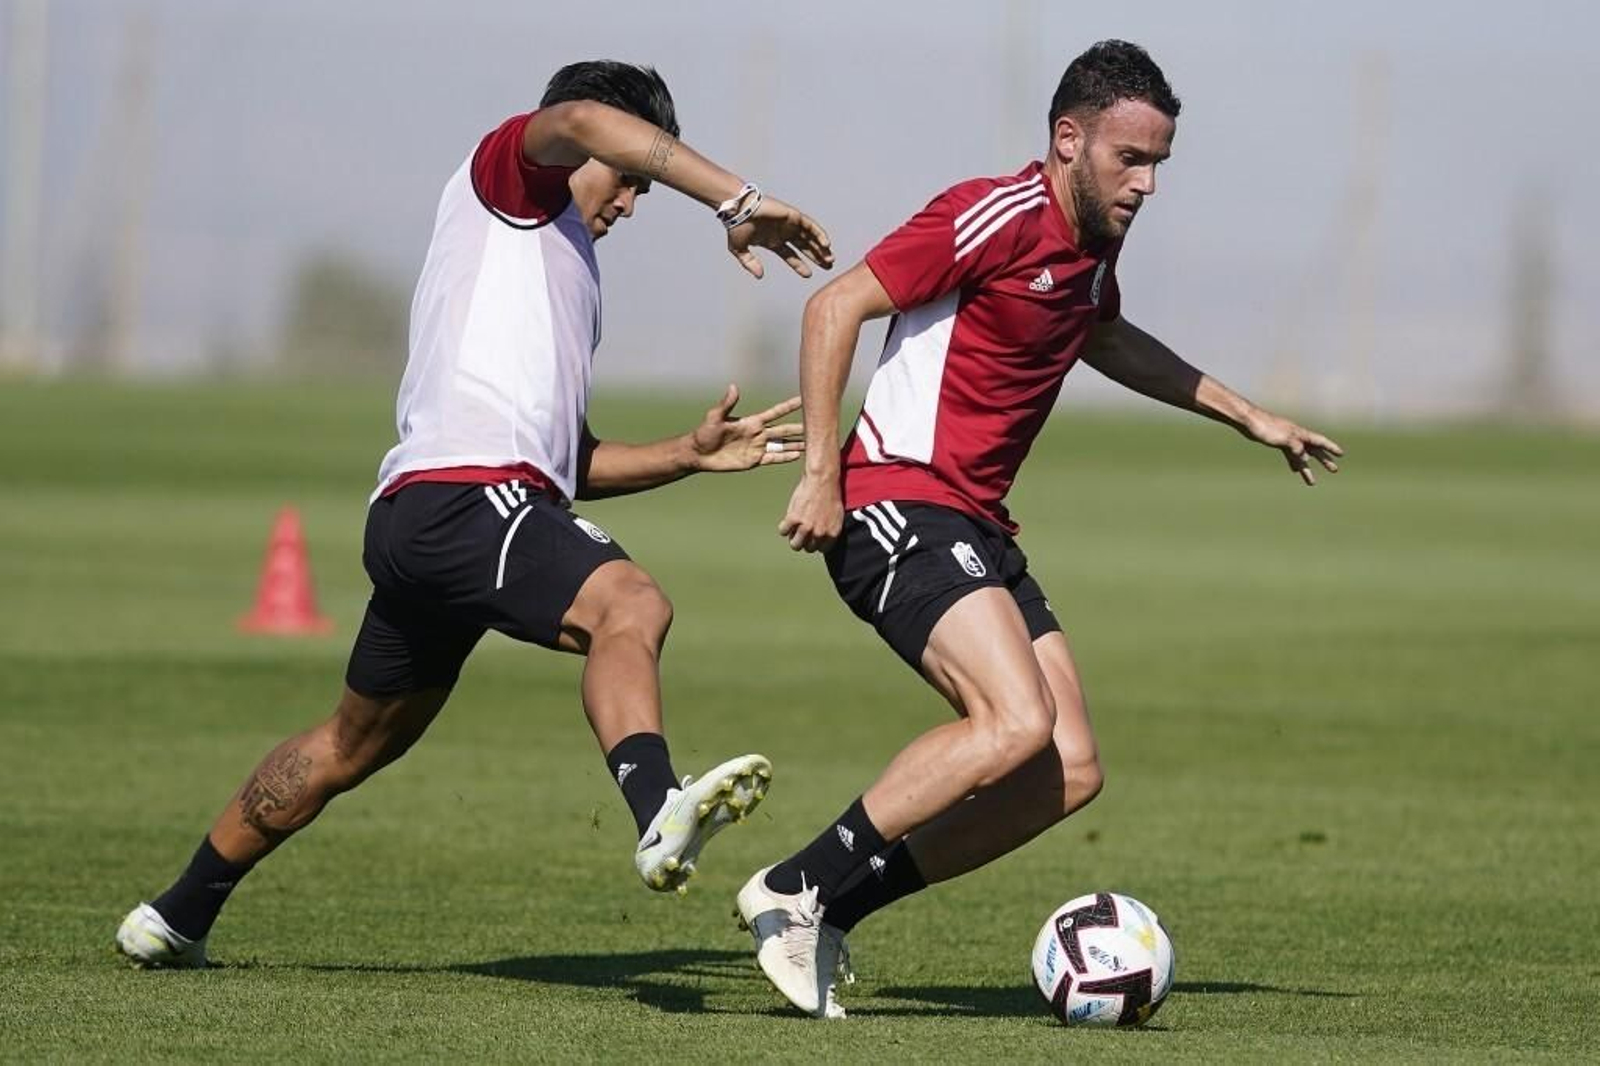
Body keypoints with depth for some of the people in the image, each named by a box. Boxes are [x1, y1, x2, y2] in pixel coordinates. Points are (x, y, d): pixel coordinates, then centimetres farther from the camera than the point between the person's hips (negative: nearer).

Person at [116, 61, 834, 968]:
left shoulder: (567, 276, 33)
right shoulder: (505, 177, 9)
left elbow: (575, 464, 32)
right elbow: (584, 122, -15)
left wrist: (691, 454, 19)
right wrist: (738, 201, -18)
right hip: (465, 494, -10)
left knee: (355, 744, 22)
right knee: (628, 606, -32)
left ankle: (179, 917, 34)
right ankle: (659, 813, -57)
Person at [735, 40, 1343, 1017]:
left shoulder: (1095, 240, 14)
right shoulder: (997, 218, -14)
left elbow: (1104, 340, 37)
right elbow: (836, 307, -16)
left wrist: (1245, 415, 38)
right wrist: (822, 474, -19)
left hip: (977, 529, 9)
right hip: (897, 504, -9)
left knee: (1070, 773, 0)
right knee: (1016, 724, -26)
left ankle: (835, 908, 5)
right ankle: (793, 890, -17)